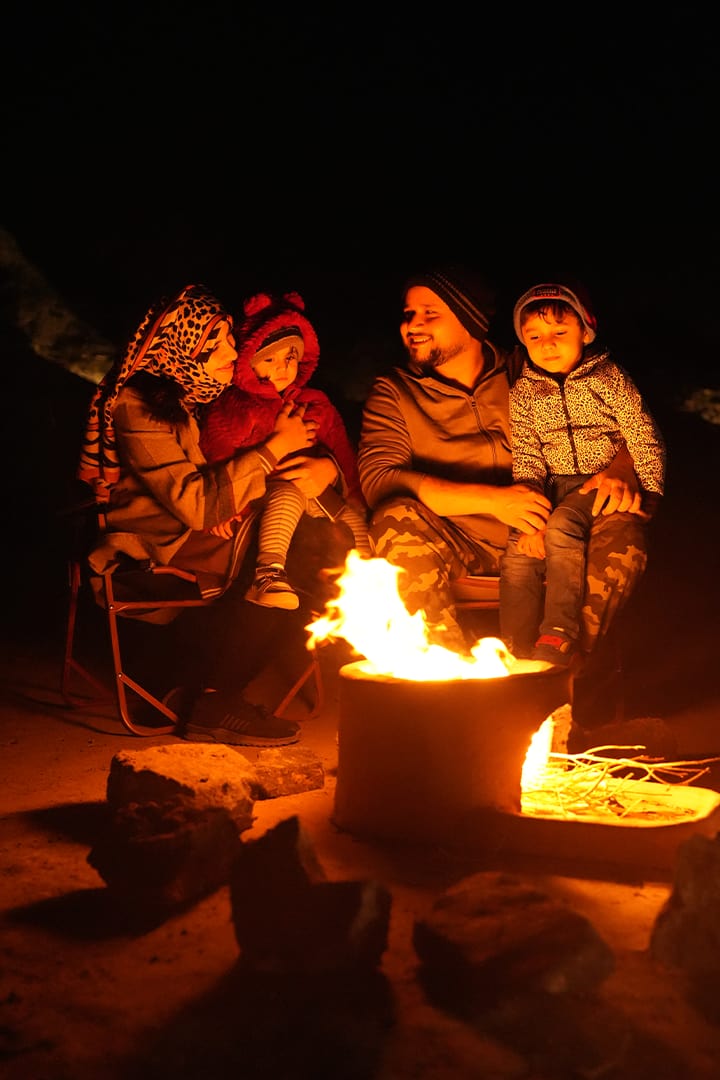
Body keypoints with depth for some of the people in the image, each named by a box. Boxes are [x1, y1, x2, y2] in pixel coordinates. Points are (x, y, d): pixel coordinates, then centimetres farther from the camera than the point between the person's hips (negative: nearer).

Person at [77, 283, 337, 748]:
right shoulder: (138, 407, -16)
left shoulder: (207, 397, 11)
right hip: (156, 550, -8)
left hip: (200, 537, 8)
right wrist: (277, 447, -18)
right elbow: (197, 504, -24)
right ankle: (214, 706, -11)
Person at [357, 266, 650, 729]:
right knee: (398, 520, -32)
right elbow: (379, 480, -14)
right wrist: (492, 500, -23)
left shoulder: (523, 376, 7)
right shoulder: (395, 392, 3)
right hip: (456, 547, -1)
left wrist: (620, 470, -18)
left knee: (624, 527, -23)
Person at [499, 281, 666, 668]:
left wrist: (649, 495, -8)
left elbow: (645, 439, 1)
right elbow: (526, 458, 0)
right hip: (552, 486, 3)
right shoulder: (523, 391, 7)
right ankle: (517, 653, -15)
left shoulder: (609, 377, 1)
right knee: (519, 550, -21)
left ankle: (561, 635, -28)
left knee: (561, 528, -32)